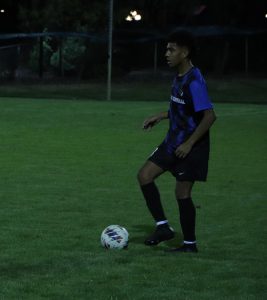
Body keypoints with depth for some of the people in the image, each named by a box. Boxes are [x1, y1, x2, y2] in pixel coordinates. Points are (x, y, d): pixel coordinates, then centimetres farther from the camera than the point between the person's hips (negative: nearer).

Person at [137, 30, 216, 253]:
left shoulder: (194, 81, -22)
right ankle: (163, 227, 9)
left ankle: (190, 244, 13)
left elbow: (209, 116, -27)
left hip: (192, 146, -9)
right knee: (145, 176, 2)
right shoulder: (179, 77, 8)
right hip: (174, 141, 9)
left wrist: (189, 144, -26)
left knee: (182, 193, -2)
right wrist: (161, 116, 13)